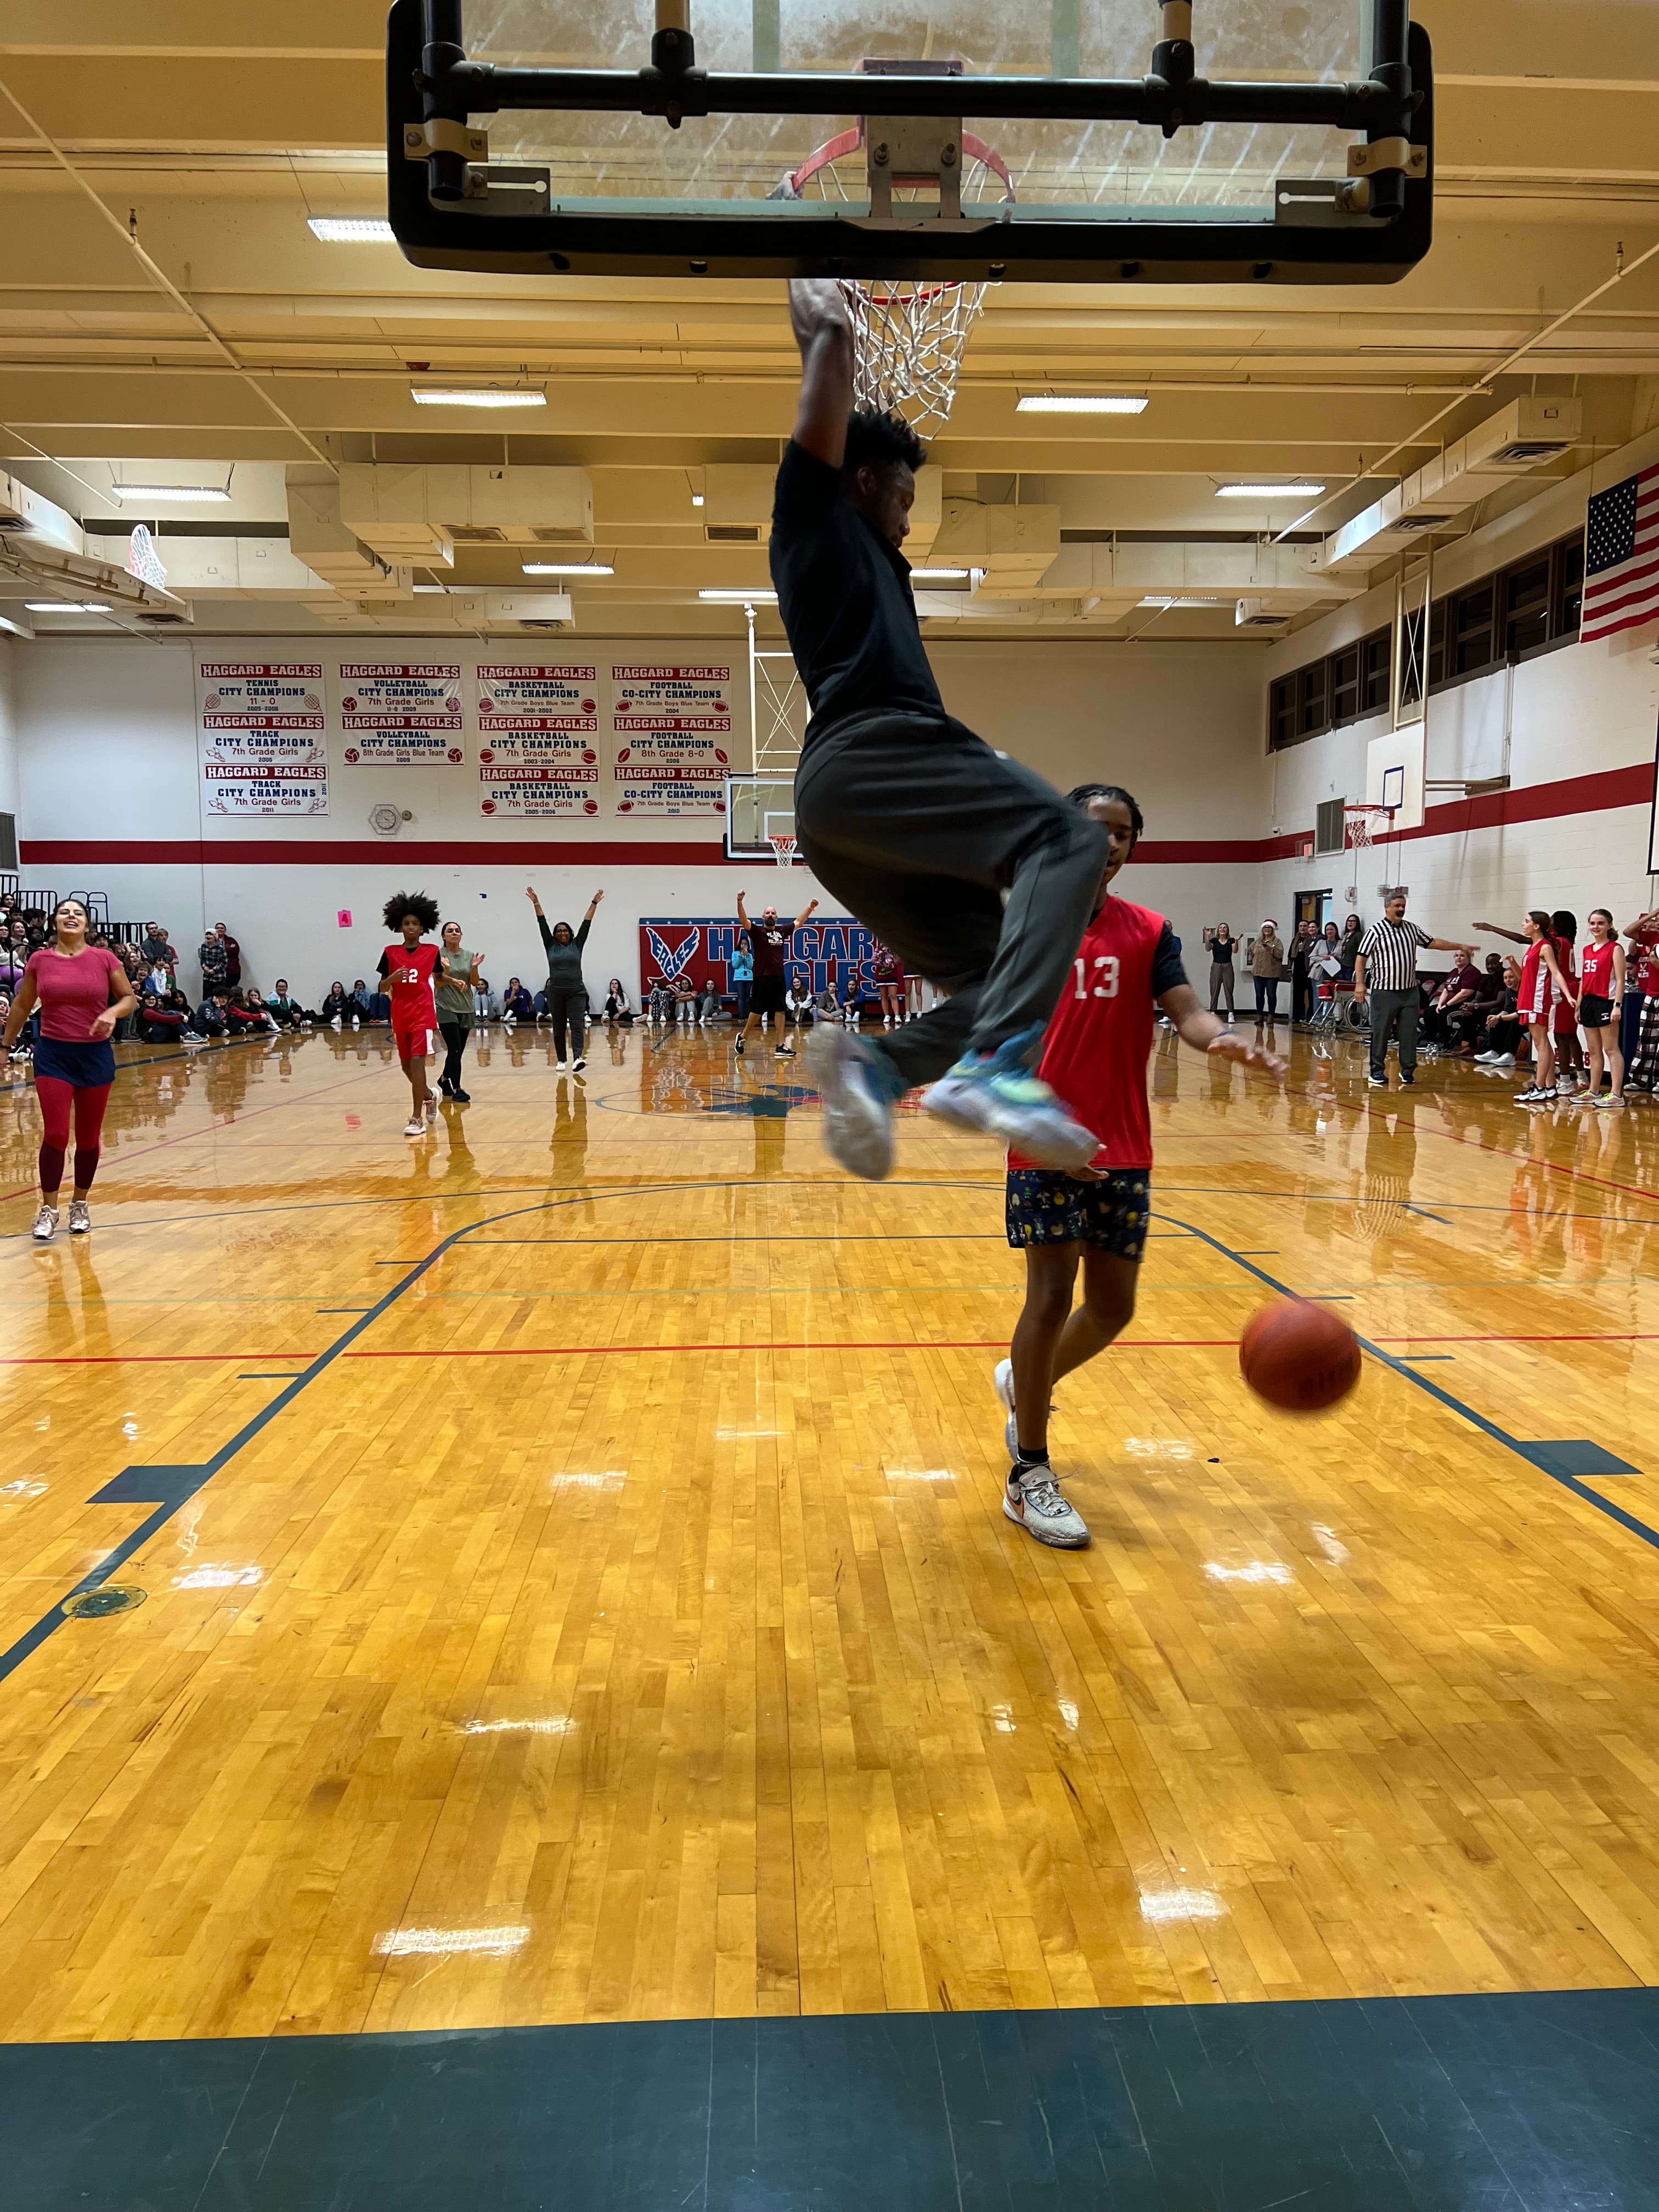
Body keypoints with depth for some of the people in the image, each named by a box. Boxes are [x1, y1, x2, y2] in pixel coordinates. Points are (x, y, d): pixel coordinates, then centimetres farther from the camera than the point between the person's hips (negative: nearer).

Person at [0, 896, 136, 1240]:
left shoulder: (104, 959, -2)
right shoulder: (39, 960, 1)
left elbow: (129, 998, 6)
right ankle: (48, 1210, 5)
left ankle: (80, 1204, 26)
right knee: (55, 1134, -8)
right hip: (53, 1055, -1)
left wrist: (113, 1013, -15)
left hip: (96, 1055, 1)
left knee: (89, 1137, 8)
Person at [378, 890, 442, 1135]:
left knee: (417, 1062, -13)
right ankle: (429, 1097, 39)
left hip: (423, 1014, -3)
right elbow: (382, 988, 5)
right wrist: (392, 979, -15)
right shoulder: (390, 953, 4)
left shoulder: (432, 952, 1)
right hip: (400, 1016, 3)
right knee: (407, 1065, 11)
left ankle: (417, 1117, -9)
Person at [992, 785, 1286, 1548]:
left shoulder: (1149, 933, 8)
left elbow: (1188, 1013, -5)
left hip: (1124, 1152, 4)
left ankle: (1023, 1382, 38)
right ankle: (1028, 1478, 7)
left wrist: (1228, 1041, -29)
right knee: (1051, 1297, -6)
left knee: (1112, 1307, 7)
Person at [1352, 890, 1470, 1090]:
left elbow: (1433, 943, 21)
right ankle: (1377, 1072, 8)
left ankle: (1408, 1071, 12)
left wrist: (1459, 947, 16)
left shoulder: (1412, 929, 11)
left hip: (1410, 991, 5)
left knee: (1410, 1033, 4)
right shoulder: (1376, 931, -6)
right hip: (1384, 992, -5)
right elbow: (1361, 958, -7)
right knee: (1380, 1033, -1)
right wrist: (1359, 983, -15)